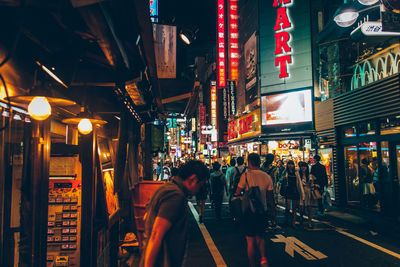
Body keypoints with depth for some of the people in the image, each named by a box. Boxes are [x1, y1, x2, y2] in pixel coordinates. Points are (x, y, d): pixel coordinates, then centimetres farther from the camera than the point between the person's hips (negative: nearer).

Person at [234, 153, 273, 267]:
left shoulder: (246, 175, -12)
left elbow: (237, 194, -8)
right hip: (262, 211, 4)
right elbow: (270, 195, 7)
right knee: (260, 237, 22)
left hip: (249, 211, -4)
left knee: (250, 240, 6)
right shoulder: (267, 177, 0)